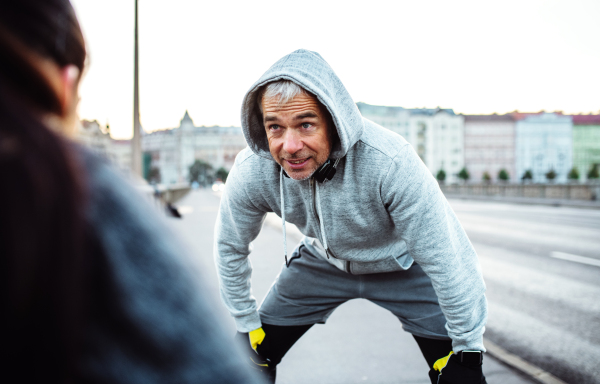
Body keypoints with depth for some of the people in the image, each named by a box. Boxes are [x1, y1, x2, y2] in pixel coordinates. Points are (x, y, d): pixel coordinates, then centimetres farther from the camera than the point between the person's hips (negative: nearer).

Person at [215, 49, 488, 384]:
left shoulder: (390, 162, -40)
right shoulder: (252, 171, -27)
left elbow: (447, 259, -30)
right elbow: (230, 247, -6)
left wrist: (469, 348, -21)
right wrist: (247, 324, 1)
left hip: (401, 263, -3)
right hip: (323, 261, 3)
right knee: (252, 354, 2)